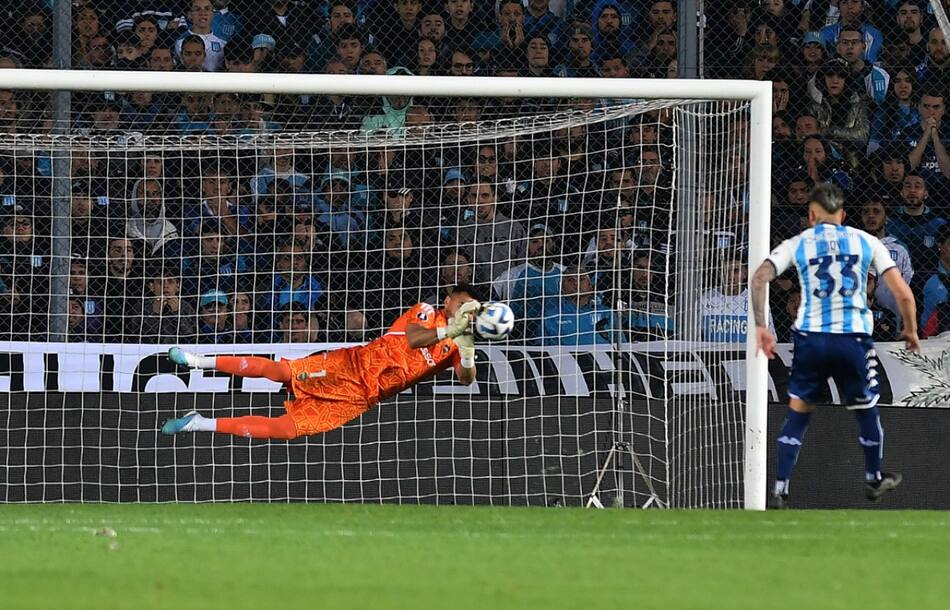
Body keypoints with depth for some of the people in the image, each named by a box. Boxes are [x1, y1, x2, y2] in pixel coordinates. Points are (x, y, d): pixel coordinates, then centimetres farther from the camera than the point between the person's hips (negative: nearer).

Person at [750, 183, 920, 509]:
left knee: (797, 414, 13)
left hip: (810, 338, 0)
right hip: (854, 337, 0)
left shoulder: (797, 244, 6)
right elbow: (903, 294, 3)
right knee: (866, 409, 22)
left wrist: (760, 327, -6)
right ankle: (874, 480, 40)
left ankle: (779, 491, 5)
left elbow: (759, 277, -9)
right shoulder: (866, 242, 7)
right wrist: (910, 330, 18)